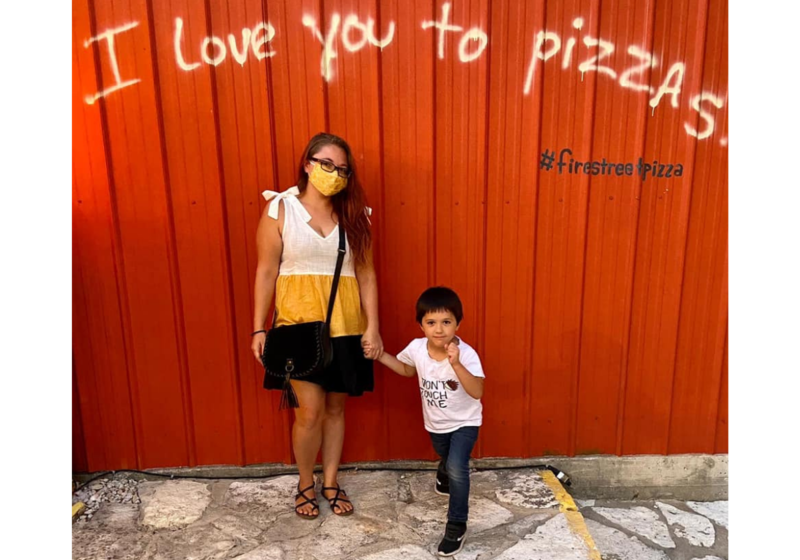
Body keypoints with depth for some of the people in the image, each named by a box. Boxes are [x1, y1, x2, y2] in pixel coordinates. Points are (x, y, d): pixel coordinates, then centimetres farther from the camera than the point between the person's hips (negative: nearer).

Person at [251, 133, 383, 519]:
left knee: (335, 407, 13)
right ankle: (305, 484, 25)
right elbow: (266, 271, -2)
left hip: (344, 323, 3)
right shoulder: (280, 208, -3)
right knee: (311, 410, -2)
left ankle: (331, 482, 34)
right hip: (299, 320, -2)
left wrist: (372, 326, -3)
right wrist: (258, 328, -4)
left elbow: (366, 273, 3)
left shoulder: (354, 214, 3)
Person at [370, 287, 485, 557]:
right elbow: (407, 369, 4)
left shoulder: (466, 354, -32)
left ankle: (457, 525, 1)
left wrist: (456, 364, -55)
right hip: (435, 423, 5)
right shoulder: (417, 348, -20)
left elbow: (477, 392, -43)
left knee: (457, 469, -21)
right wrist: (380, 356, -8)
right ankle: (445, 471, 67)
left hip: (464, 422, -4)